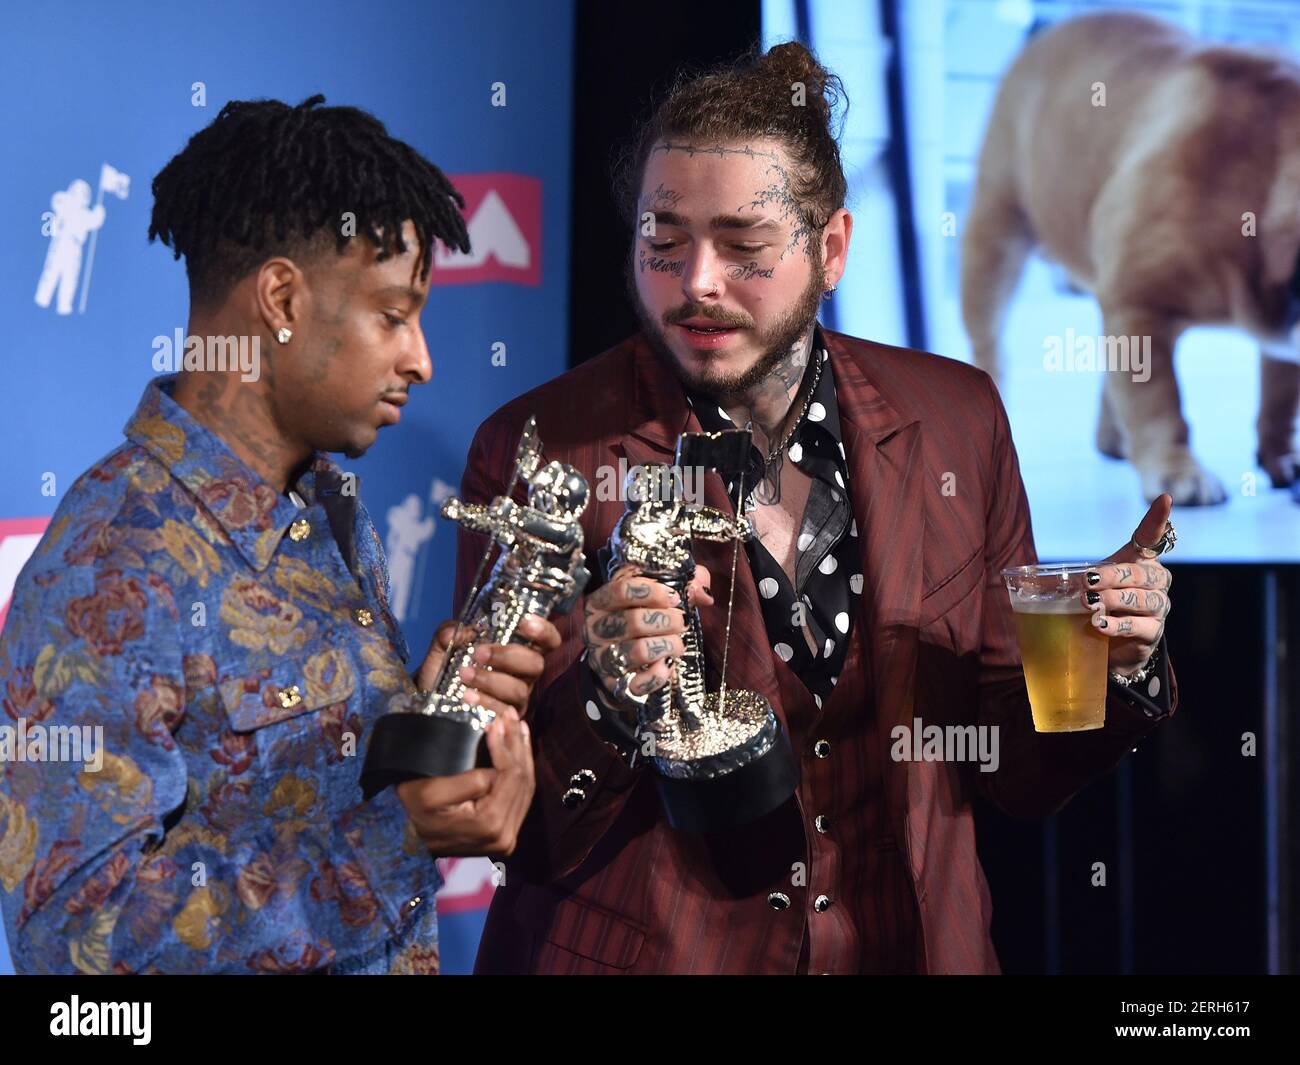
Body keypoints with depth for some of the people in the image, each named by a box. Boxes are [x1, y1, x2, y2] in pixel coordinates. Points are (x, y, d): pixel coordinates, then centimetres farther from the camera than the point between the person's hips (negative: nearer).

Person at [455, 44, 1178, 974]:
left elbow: (1014, 772, 4)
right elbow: (516, 832, -12)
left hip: (910, 946, 3)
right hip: (640, 951, -3)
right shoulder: (538, 452, -13)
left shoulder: (954, 419, -3)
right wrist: (605, 693, -29)